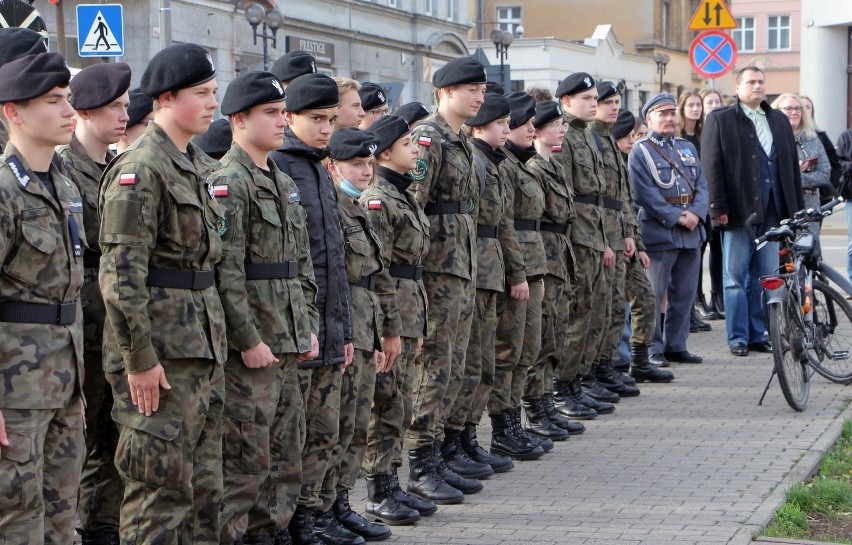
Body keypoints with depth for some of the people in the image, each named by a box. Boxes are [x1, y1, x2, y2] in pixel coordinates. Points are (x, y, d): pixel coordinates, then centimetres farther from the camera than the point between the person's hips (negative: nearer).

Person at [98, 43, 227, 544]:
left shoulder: (199, 166, 14)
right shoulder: (141, 170, -14)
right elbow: (121, 276, -18)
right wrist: (139, 359, -19)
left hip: (204, 348, 9)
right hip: (163, 352, -9)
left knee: (205, 484, 13)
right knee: (162, 484, -3)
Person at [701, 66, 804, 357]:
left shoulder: (779, 120, 17)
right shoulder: (720, 120, 2)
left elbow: (792, 165, 16)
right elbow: (712, 167, -4)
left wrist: (797, 208, 9)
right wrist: (719, 208, -12)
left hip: (772, 212, 4)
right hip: (739, 211, -4)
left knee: (765, 277, 7)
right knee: (736, 277, -1)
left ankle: (759, 334, 15)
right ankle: (738, 337, 5)